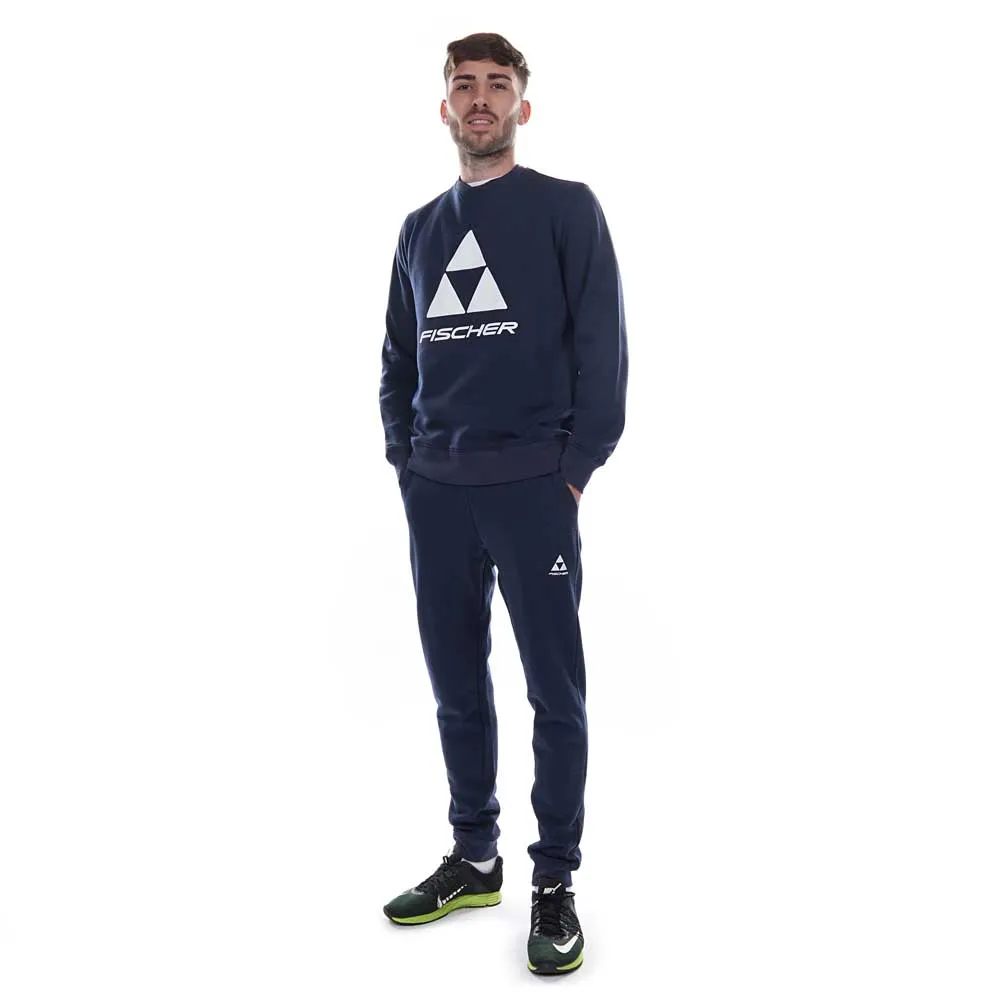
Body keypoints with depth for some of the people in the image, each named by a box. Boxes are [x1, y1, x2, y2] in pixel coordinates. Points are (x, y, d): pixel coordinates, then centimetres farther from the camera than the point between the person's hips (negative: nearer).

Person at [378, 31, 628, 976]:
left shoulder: (567, 209, 2)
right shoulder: (420, 229, 16)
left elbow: (601, 345, -4)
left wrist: (577, 466, -11)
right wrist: (404, 454, 7)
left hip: (533, 487, -4)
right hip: (435, 493, 5)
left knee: (555, 691, 0)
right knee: (456, 685, 11)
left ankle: (555, 881, 12)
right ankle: (473, 857, 26)